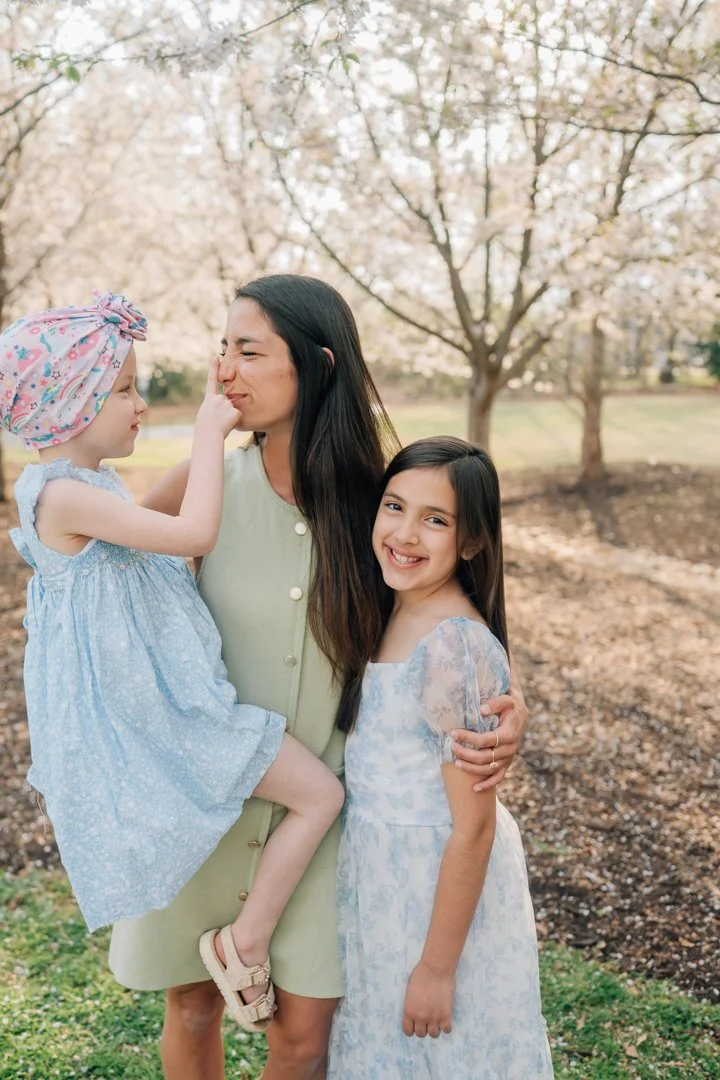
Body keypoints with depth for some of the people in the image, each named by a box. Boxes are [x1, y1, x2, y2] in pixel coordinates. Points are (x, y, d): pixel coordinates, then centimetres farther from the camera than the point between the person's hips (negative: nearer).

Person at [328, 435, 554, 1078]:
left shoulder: (456, 646, -26)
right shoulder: (391, 612, -1)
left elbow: (473, 827, -23)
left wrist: (437, 968, -17)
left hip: (440, 883, -8)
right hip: (382, 868, 8)